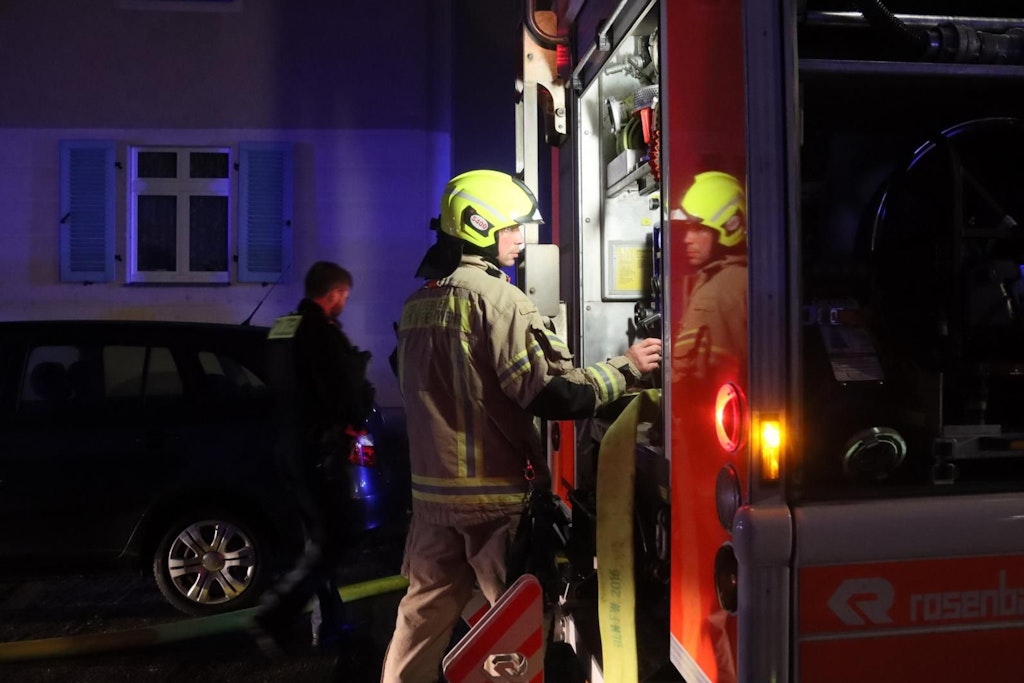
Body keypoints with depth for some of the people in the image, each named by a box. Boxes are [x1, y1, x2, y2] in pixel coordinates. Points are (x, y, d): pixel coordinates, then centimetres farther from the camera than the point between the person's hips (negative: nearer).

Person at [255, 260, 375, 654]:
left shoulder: (280, 330, 11)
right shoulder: (324, 334, -18)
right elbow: (350, 396, -17)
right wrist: (355, 420, 3)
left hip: (290, 446, 10)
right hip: (320, 450, -9)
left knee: (319, 537, 17)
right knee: (331, 542, -2)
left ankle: (329, 623, 25)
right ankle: (275, 616, -10)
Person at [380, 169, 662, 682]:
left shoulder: (417, 303, 10)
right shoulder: (496, 298, -15)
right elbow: (551, 394, -20)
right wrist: (626, 368, -10)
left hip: (433, 489, 8)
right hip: (495, 492, -7)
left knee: (425, 611, 17)